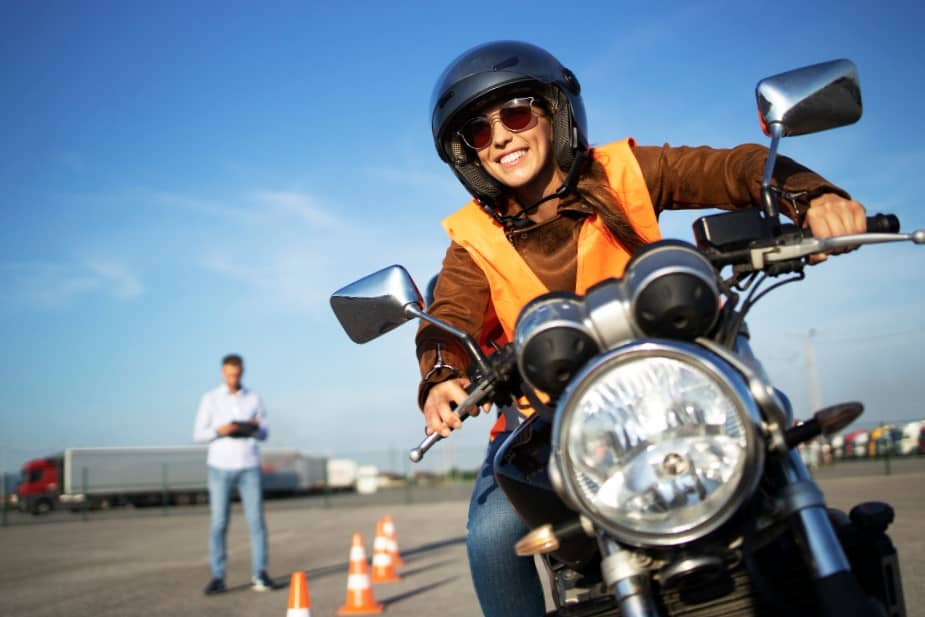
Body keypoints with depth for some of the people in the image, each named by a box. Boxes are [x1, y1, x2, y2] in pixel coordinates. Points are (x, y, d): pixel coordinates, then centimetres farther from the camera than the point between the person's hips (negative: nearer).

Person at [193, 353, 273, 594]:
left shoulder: (254, 398, 7)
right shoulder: (210, 399, 2)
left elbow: (264, 434, 9)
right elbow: (198, 435, 0)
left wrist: (256, 428, -14)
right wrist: (219, 430, -20)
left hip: (249, 468, 1)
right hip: (220, 468, -1)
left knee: (256, 520, -4)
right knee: (218, 523, -2)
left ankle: (259, 575, 2)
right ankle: (217, 578, 5)